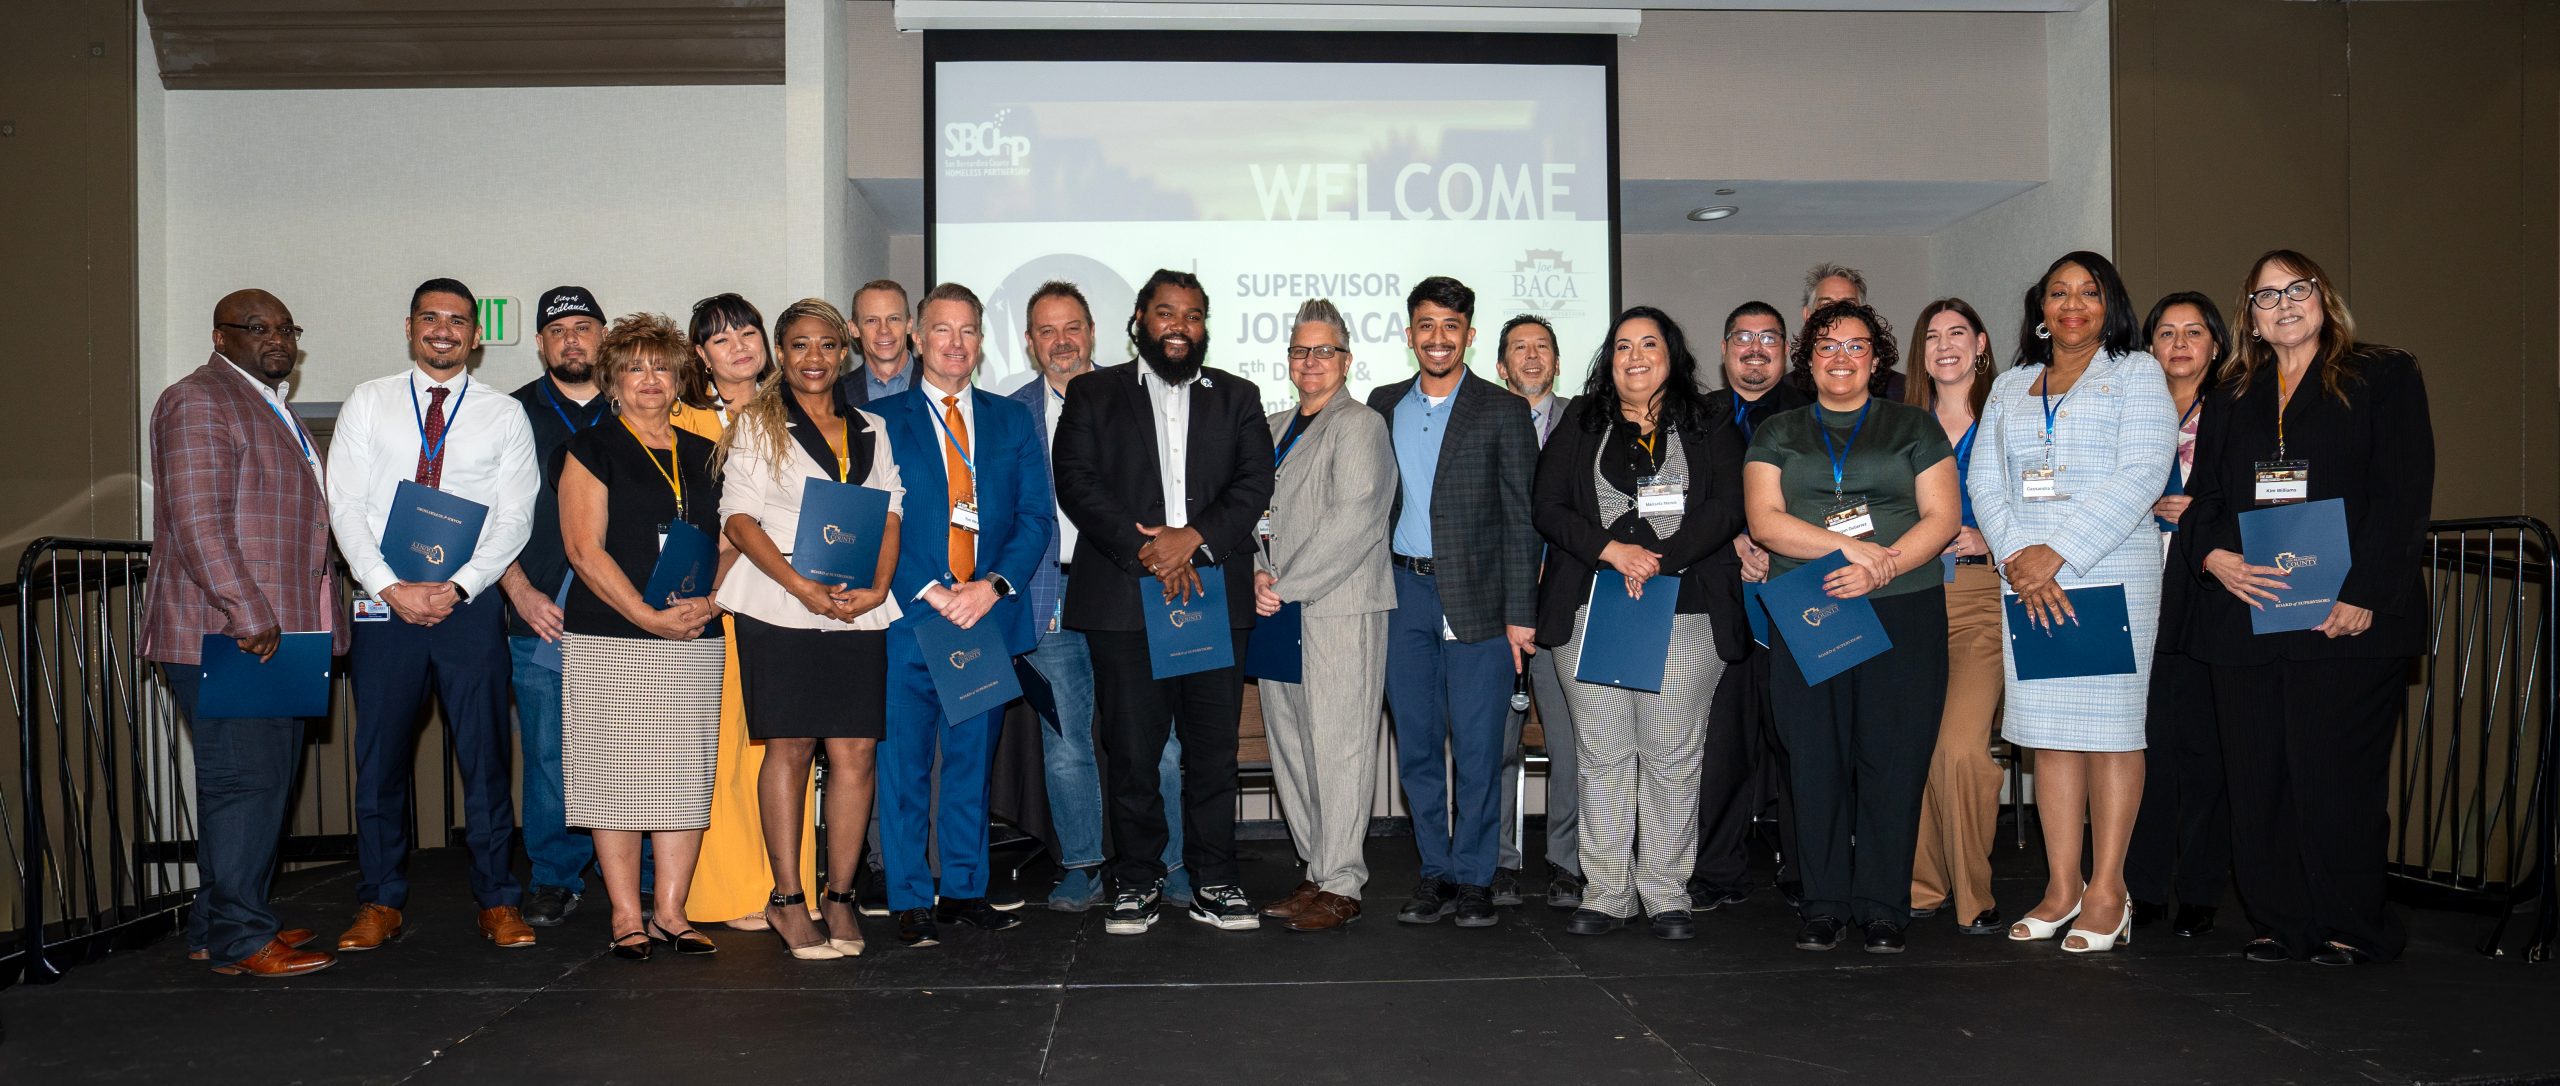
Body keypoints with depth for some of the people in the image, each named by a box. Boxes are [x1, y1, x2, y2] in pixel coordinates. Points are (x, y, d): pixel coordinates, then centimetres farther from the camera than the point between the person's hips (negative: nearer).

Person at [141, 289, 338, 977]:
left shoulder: (271, 408, 23)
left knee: (268, 778, 12)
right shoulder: (198, 402, -8)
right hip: (222, 635, -10)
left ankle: (219, 923, 21)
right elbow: (197, 522, -19)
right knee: (244, 779, -7)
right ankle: (238, 941, 0)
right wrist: (248, 616, -24)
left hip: (274, 634, 10)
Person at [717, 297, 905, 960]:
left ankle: (839, 896, 7)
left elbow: (890, 513, 13)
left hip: (857, 610, 3)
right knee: (789, 747, -3)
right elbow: (739, 517, -2)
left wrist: (878, 587, -5)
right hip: (778, 608, -3)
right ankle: (787, 901, 4)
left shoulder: (871, 431, 18)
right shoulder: (757, 424, 7)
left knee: (855, 752, -2)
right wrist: (802, 587, -13)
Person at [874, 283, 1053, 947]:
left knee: (972, 761, 10)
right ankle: (911, 901, 12)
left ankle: (965, 890, 21)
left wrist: (993, 585, -10)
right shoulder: (880, 421, 4)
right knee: (905, 766, 2)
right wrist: (930, 592, -14)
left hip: (988, 617, 3)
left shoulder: (1012, 420, 13)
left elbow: (1037, 516, 5)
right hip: (909, 617, -2)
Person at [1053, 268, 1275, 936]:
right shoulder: (1093, 394, 11)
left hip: (1215, 596, 1)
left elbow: (1254, 485, 4)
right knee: (1130, 751, 1)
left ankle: (1213, 883, 13)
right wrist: (1144, 550, -12)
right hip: (1123, 598, -1)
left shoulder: (1237, 398, 16)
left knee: (1213, 749, 3)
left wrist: (1193, 537, -12)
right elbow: (1077, 483, -1)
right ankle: (1136, 882, 13)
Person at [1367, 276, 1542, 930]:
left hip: (1478, 599, -3)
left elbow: (1522, 520, -2)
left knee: (1477, 748, -1)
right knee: (1416, 745, 7)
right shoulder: (1384, 406, 11)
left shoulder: (1503, 412, 1)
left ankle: (1474, 878, 11)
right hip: (1404, 598, 4)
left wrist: (1520, 614, -8)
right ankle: (1436, 873, 18)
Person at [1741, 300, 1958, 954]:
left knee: (1893, 761, -3)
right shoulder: (1777, 434, 14)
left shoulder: (1914, 427, 13)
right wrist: (1852, 548, -11)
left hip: (1903, 612, -1)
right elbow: (1764, 520, 1)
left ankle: (1884, 909, 7)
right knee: (1816, 762, 0)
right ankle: (1823, 906, 9)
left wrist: (1884, 566, -13)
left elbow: (1942, 516, 3)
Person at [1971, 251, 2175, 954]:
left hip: (2111, 573, -4)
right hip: (2027, 580, 4)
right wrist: (2017, 558, -8)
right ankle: (2062, 886, 10)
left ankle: (2107, 890, 1)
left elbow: (2141, 475, -8)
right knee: (2049, 728, 4)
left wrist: (2058, 551, -15)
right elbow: (1984, 481, 9)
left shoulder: (2136, 374, 5)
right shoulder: (2009, 388, 18)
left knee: (2110, 724, -4)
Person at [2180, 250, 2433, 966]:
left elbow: (2403, 496, -3)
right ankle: (2278, 924, 13)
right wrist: (2214, 556, -7)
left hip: (2346, 616, -4)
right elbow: (2203, 499, 16)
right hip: (2244, 613, 4)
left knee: (2335, 774, -5)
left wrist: (2363, 595, -14)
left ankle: (2350, 928, 9)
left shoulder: (2384, 377, 6)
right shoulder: (2230, 400, 19)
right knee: (2257, 779, 4)